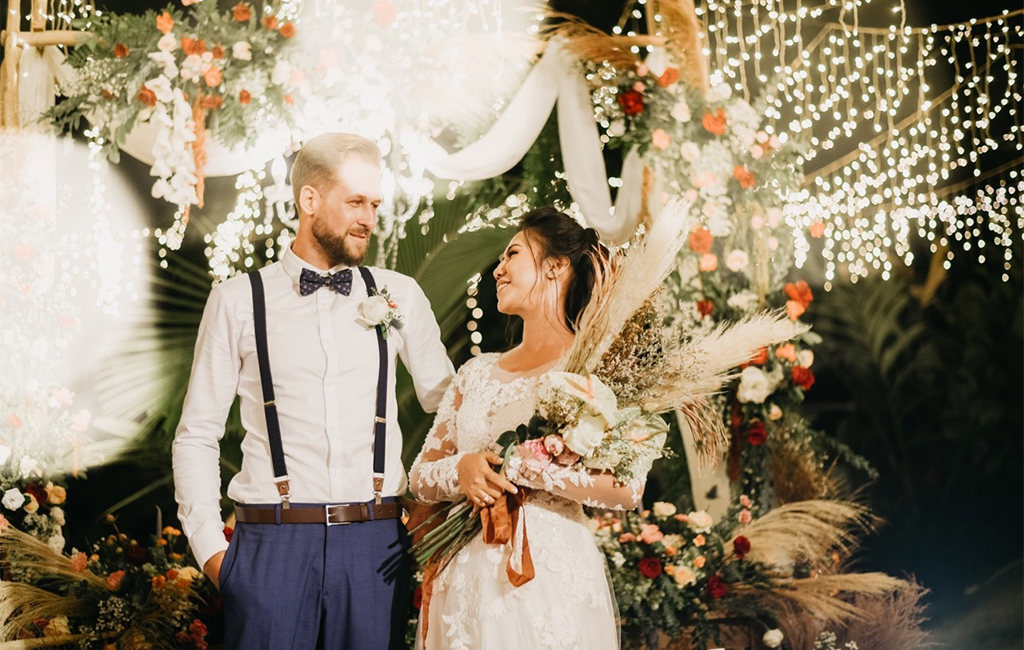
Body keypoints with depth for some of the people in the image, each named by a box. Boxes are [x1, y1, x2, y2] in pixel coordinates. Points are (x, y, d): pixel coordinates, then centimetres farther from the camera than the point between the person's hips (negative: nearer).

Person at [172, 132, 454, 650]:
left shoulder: (399, 296, 9)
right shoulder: (238, 301, 4)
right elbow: (197, 436, 6)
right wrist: (209, 545, -2)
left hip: (376, 542, 2)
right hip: (272, 543, -1)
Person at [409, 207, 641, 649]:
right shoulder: (477, 372, 12)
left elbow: (627, 488, -17)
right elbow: (421, 476, 11)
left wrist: (522, 465, -17)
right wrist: (461, 471, -10)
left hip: (550, 582, -5)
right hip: (465, 582, 5)